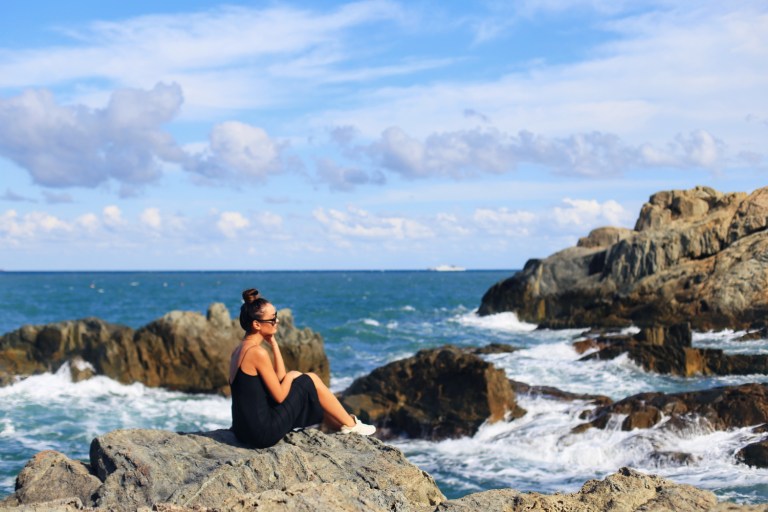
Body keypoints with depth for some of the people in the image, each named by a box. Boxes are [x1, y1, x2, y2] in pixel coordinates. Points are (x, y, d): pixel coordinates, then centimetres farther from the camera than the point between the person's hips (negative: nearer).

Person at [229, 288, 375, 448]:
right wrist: (290, 376, 5)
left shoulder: (239, 350, 10)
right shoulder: (258, 352, -19)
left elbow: (279, 379, 11)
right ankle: (350, 425, 21)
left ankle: (342, 424, 40)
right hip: (264, 433, -9)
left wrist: (273, 344, 7)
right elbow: (279, 396, -14)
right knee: (311, 381, 5)